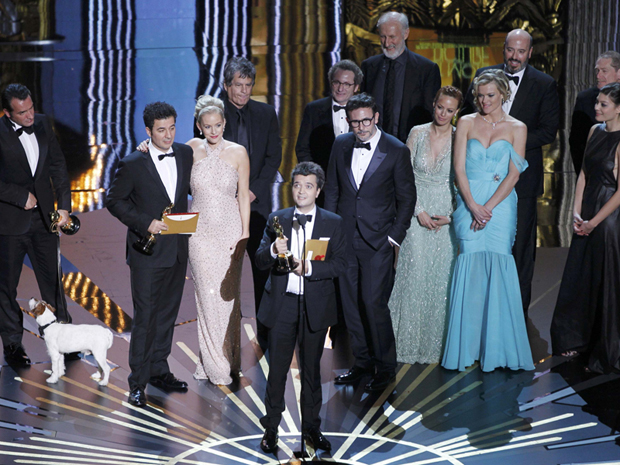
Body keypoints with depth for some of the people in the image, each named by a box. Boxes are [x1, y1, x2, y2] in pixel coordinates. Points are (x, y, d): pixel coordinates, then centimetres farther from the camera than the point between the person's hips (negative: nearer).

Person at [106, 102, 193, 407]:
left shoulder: (185, 154, 4)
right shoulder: (133, 164, -11)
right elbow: (114, 200, -5)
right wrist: (145, 222, -16)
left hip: (178, 250, 5)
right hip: (148, 251, -5)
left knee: (168, 313, 15)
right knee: (145, 317, -2)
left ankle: (159, 371, 29)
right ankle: (138, 382, 8)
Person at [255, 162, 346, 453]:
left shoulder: (332, 223, 1)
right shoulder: (277, 220, 4)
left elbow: (339, 264, -5)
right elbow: (260, 261, 0)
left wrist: (309, 268, -19)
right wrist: (273, 250, -21)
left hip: (316, 306, 0)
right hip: (282, 304, 0)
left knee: (312, 368, 11)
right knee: (277, 367, 4)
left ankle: (311, 426, 25)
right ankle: (271, 427, 17)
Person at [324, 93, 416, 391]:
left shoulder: (397, 151, -6)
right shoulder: (341, 146, 6)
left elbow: (407, 198, -1)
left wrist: (395, 237, -5)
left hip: (378, 240, -4)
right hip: (344, 238, 4)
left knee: (374, 302, -8)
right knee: (350, 303, 8)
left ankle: (385, 367, 9)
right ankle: (363, 362, 23)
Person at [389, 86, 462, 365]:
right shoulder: (417, 133, 1)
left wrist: (451, 216, -9)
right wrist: (420, 211, -6)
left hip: (446, 217, -1)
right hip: (418, 212, 1)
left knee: (442, 276, 2)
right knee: (414, 271, -1)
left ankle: (436, 344, 15)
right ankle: (408, 342, 12)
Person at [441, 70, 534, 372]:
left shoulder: (517, 128, 6)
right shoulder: (466, 123, 9)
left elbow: (514, 174, -1)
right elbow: (459, 168, 2)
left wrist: (488, 207, -10)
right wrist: (473, 206, -10)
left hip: (500, 205, -1)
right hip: (468, 203, 1)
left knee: (497, 266, -7)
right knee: (470, 266, -5)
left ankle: (497, 348, 2)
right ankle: (466, 347, 3)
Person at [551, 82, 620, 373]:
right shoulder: (596, 131, 7)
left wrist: (593, 222, -12)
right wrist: (577, 213, 2)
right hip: (587, 216, 7)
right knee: (578, 279, 14)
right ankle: (576, 340, 29)